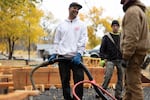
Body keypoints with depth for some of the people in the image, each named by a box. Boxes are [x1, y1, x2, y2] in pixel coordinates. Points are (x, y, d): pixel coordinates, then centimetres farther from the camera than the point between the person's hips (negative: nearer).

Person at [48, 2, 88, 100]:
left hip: (76, 57, -2)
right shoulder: (61, 25, 13)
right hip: (63, 57, 2)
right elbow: (57, 41, 15)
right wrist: (54, 54, 5)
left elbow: (83, 41, -2)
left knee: (79, 81, -8)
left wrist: (79, 54, -14)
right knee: (65, 82, 5)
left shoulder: (81, 24, 7)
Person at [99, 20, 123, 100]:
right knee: (107, 76, -14)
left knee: (120, 77, 3)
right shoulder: (106, 37, 4)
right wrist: (103, 58, -5)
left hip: (121, 60, 3)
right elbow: (102, 49, 4)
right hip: (110, 60, -3)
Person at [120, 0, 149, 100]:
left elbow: (132, 37, -21)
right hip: (137, 51, 11)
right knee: (129, 83, 15)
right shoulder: (138, 9, 20)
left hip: (134, 53, -11)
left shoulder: (132, 11, -13)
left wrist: (126, 56, -20)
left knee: (134, 84, -10)